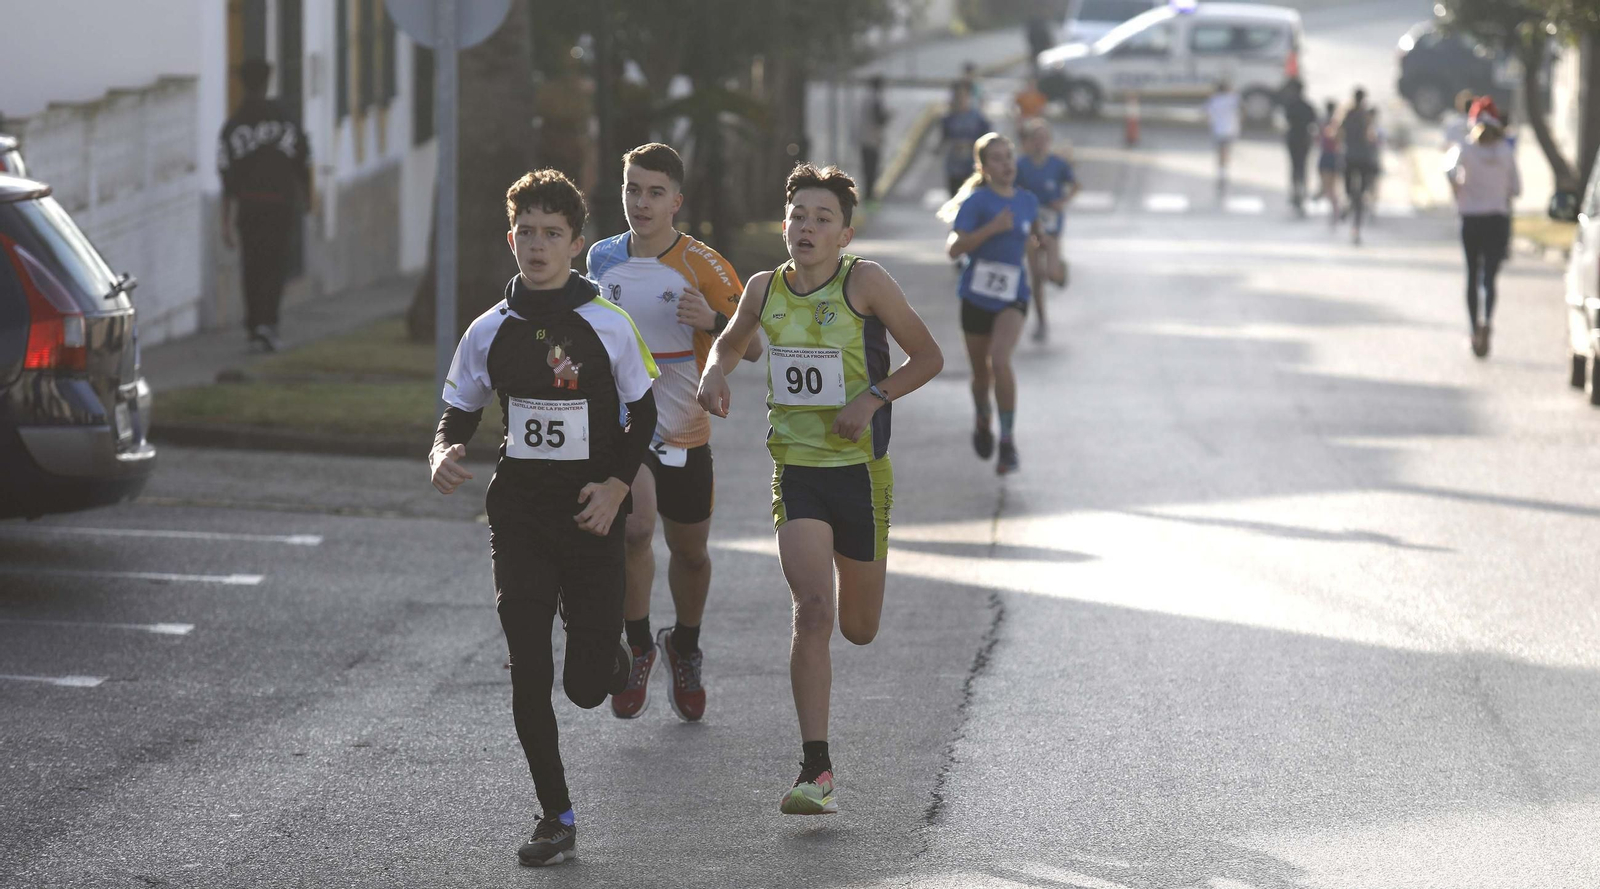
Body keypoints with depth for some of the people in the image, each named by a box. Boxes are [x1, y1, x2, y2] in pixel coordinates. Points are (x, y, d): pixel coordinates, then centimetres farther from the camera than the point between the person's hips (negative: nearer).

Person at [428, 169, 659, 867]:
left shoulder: (608, 326, -3)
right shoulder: (490, 332, 2)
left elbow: (643, 418, 5)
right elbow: (458, 416, 10)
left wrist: (617, 486, -9)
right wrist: (443, 455, -12)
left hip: (593, 519, -2)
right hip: (519, 515, 2)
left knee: (587, 685, -3)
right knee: (527, 673, -6)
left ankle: (616, 663, 36)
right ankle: (555, 816, 7)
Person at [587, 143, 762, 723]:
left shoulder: (703, 265, -9)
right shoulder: (602, 259, 1)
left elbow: (752, 348, -10)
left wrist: (713, 320, -27)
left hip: (684, 434, 0)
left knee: (689, 551, 11)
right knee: (634, 526, -23)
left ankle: (684, 651, 39)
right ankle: (637, 647, -3)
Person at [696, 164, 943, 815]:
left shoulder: (864, 282, -9)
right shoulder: (765, 289, 1)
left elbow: (927, 357, -4)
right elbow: (731, 340, 21)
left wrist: (871, 396, -18)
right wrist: (715, 372, -1)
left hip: (860, 470, -1)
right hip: (796, 472, 1)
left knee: (858, 628, 11)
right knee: (812, 612, -17)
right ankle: (816, 771, -15)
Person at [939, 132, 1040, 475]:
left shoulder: (1027, 200, 4)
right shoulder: (976, 201, -11)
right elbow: (953, 248, -21)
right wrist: (991, 228, -29)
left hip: (1013, 296, 1)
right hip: (977, 295, -1)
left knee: (1000, 360, -22)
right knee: (981, 371, 13)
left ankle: (1007, 440, -15)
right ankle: (983, 424, 44)